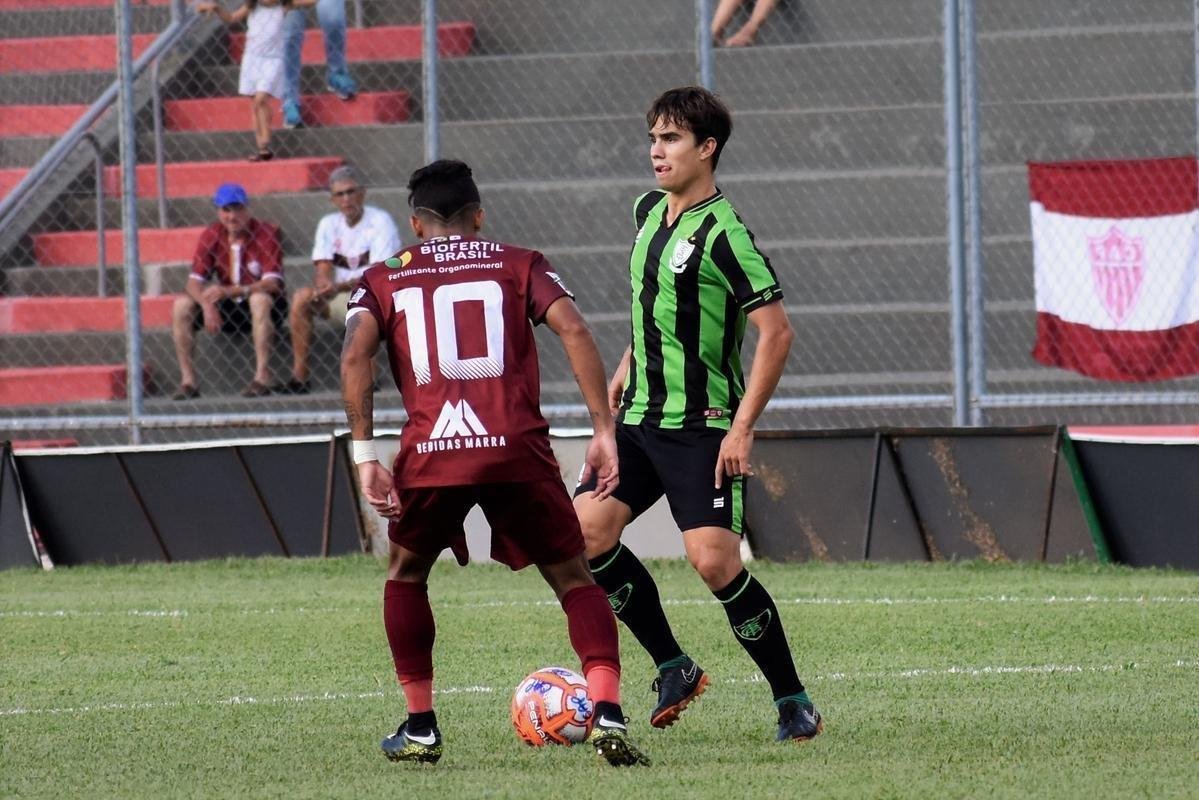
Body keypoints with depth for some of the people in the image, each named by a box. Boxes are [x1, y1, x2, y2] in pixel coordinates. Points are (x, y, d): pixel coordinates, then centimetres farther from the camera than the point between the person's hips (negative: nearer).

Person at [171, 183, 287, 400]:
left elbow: (272, 283, -24)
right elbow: (195, 281, -8)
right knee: (181, 304, -16)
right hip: (227, 309, 4)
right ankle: (188, 380, -18)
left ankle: (262, 377, -39)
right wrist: (207, 305, -31)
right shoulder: (211, 236, -2)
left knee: (260, 298, -37)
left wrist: (231, 291, -37)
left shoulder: (266, 234, -14)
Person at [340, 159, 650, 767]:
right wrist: (603, 432, 0)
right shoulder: (519, 266, 17)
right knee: (573, 579, 11)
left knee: (406, 575, 27)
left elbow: (355, 355, 0)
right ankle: (607, 715, -10)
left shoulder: (384, 279, 18)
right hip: (517, 447, 0)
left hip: (429, 453, 1)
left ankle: (420, 727, 24)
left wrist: (364, 455, -2)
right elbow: (573, 331, 0)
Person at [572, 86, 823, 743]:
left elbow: (776, 331, -17)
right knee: (586, 529, -8)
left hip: (702, 428, -8)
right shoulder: (647, 212, 11)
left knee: (713, 561, -17)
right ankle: (673, 668, 7)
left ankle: (793, 701, -1)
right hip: (639, 418, 8)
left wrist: (743, 429, -20)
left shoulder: (723, 233, -15)